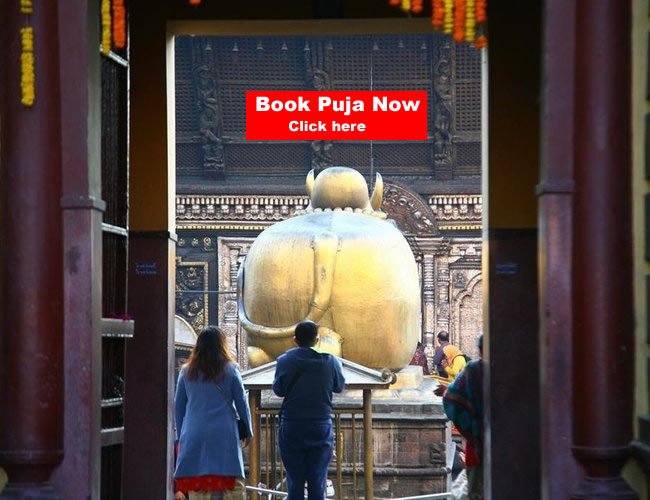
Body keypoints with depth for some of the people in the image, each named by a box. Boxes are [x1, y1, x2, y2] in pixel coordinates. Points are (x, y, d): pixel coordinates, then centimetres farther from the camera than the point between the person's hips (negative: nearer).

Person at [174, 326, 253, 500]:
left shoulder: (186, 372, 8)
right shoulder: (230, 370, 2)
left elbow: (178, 406, 13)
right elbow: (242, 403, 6)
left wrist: (180, 435, 22)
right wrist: (247, 432, 17)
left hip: (193, 435, 2)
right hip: (224, 433, -2)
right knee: (233, 486, -1)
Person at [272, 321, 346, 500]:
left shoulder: (286, 360, -6)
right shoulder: (330, 361, -3)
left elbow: (278, 389, -2)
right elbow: (339, 386, 10)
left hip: (292, 426, -1)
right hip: (321, 426, 1)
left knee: (295, 482, 4)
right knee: (318, 482, 3)